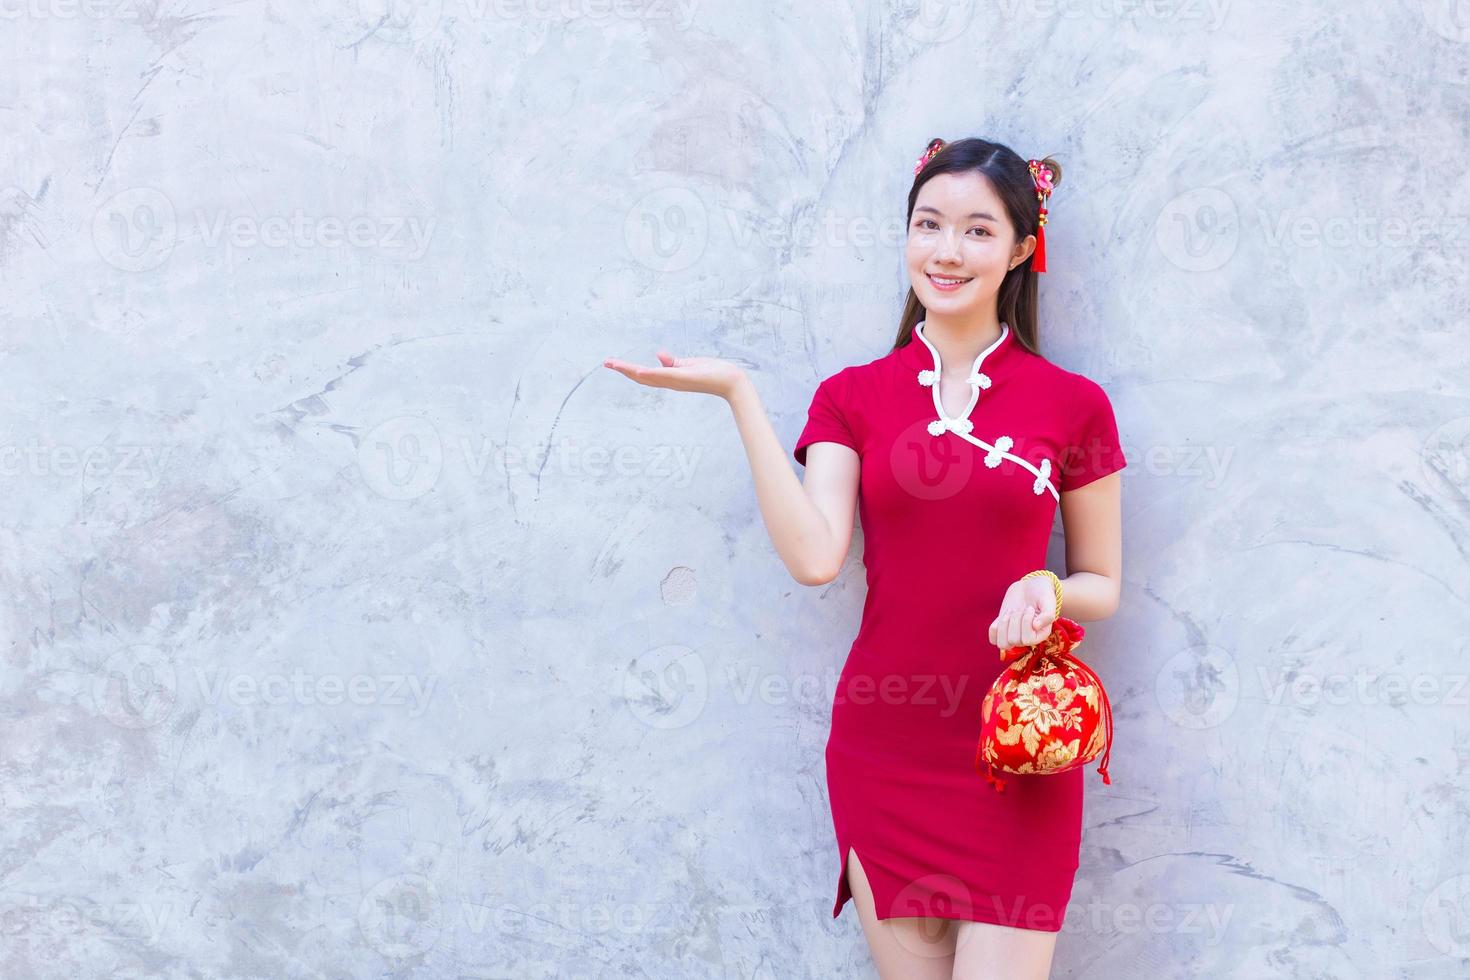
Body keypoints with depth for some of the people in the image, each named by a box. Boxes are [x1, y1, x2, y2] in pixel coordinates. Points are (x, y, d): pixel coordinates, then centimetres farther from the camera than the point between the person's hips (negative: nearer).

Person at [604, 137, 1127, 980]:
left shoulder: (1072, 404, 1)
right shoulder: (853, 397, 4)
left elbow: (1103, 586, 8)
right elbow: (815, 557, -12)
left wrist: (1046, 590, -14)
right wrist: (739, 394, -12)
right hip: (883, 748, 2)